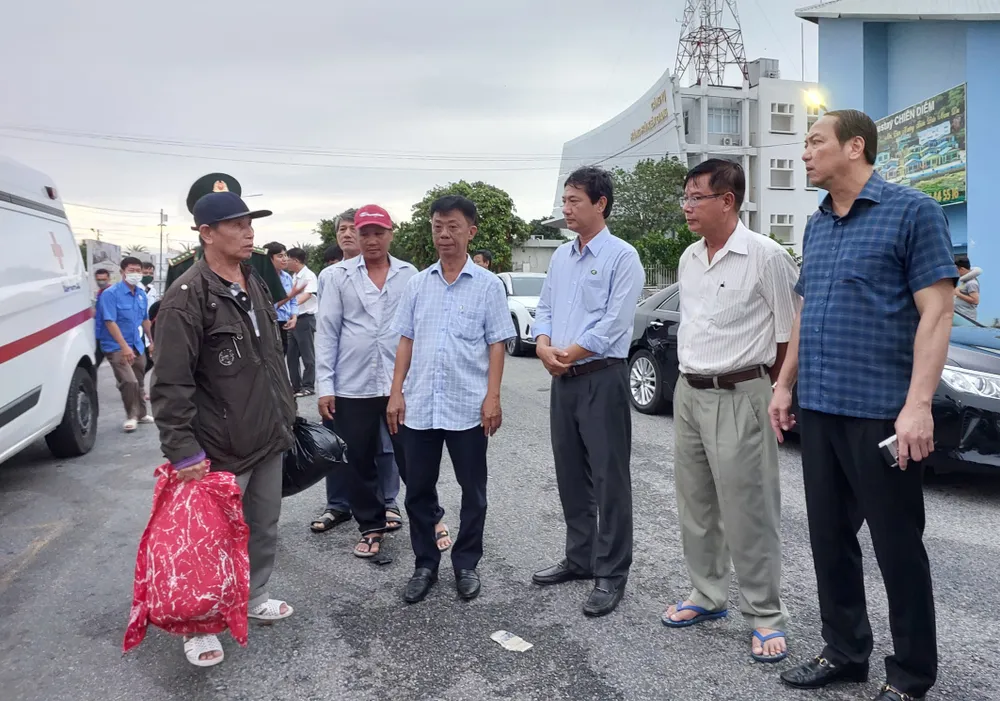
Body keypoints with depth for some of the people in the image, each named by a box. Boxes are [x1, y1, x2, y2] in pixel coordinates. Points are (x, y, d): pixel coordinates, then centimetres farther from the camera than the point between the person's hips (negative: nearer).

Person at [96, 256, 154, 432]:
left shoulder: (141, 294, 5)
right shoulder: (110, 294, -15)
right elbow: (110, 322, -21)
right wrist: (124, 346, -26)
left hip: (137, 345, 7)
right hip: (116, 347, -7)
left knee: (139, 382, 15)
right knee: (129, 381, -17)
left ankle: (141, 414, 30)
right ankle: (131, 416, 0)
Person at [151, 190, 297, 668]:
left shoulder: (255, 285, 9)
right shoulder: (187, 296, -17)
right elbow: (170, 385, -19)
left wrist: (285, 414, 19)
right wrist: (183, 451, -20)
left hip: (268, 441, 8)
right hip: (221, 450, -7)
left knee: (265, 528, 18)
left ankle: (255, 599, 38)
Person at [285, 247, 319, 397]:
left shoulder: (309, 275, -11)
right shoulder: (293, 277, 14)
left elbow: (308, 294, -26)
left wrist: (294, 304, -42)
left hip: (306, 318, -9)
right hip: (294, 318, 9)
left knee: (307, 354, -2)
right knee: (292, 354, 10)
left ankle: (308, 386, 4)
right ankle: (296, 385, 19)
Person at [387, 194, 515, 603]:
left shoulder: (488, 285, 0)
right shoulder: (418, 284, 9)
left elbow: (496, 344, -1)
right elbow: (406, 341, 11)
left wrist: (493, 397, -9)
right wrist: (396, 393, 4)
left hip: (468, 406, -3)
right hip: (419, 405, 3)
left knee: (473, 491, 9)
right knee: (418, 490, 10)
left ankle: (467, 564, 26)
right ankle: (425, 564, 25)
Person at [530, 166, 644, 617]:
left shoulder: (621, 256, -8)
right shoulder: (560, 257, 15)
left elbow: (615, 322, -15)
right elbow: (544, 307, 13)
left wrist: (568, 355, -11)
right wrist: (543, 345, -7)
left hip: (602, 378, -7)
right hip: (563, 380, 8)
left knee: (609, 478, -2)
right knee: (570, 475, 14)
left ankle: (611, 574, 7)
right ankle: (580, 558, 28)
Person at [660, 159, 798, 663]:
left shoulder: (765, 256, -12)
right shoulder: (689, 258, 10)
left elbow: (791, 333, -7)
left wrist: (768, 389, -1)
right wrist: (694, 378, 15)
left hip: (739, 397, -7)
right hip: (689, 393, 8)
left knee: (748, 512, -1)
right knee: (696, 504, 15)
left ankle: (765, 617, 14)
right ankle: (708, 596, 30)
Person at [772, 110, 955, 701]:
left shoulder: (911, 210, -7)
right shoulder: (817, 226, 14)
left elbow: (937, 310, -13)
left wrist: (918, 404, -21)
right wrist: (785, 385, 16)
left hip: (881, 411, -7)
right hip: (820, 409, 7)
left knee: (897, 547, 5)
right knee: (830, 539, 14)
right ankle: (846, 651, 29)